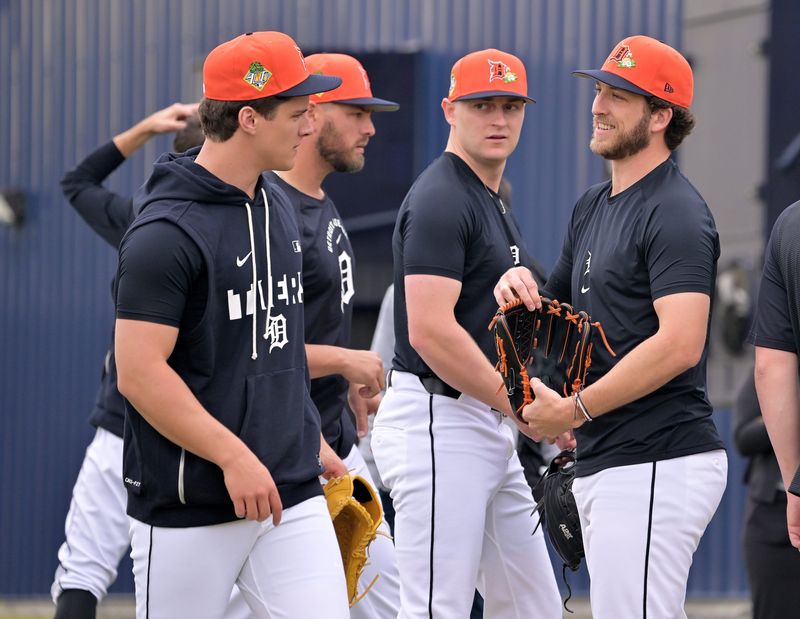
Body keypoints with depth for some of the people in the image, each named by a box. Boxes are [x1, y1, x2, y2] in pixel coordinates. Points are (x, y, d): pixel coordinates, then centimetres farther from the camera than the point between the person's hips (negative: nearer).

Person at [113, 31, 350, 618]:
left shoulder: (277, 207, 13)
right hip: (189, 505, -7)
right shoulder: (166, 232, -14)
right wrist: (235, 457, -21)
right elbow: (139, 373, -19)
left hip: (292, 493, 7)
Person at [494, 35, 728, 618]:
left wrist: (573, 410, -18)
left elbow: (680, 344, -23)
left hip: (658, 463, -10)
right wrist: (520, 286, 2)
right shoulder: (593, 207, 18)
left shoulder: (675, 212, -12)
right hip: (603, 462, 10)